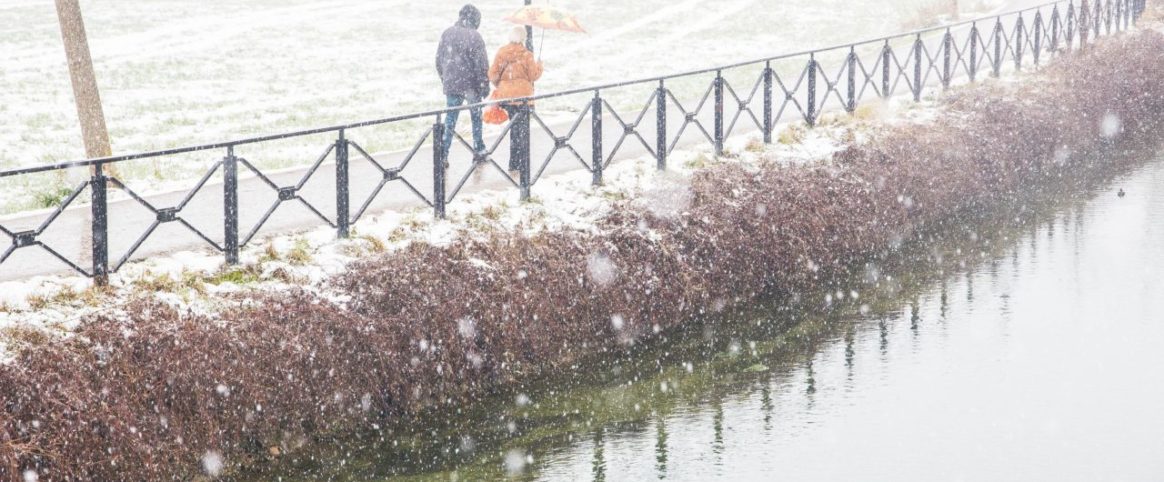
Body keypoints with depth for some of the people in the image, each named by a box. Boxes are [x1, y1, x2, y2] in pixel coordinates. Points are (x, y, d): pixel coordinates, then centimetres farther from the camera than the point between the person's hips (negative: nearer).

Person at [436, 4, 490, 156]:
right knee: (476, 117, 13)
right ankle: (479, 151, 21)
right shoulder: (474, 37, -13)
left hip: (451, 85, 4)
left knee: (450, 119, 7)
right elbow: (482, 64, -13)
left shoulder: (447, 34, 4)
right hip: (470, 85, -4)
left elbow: (439, 60, 11)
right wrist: (484, 86, -4)